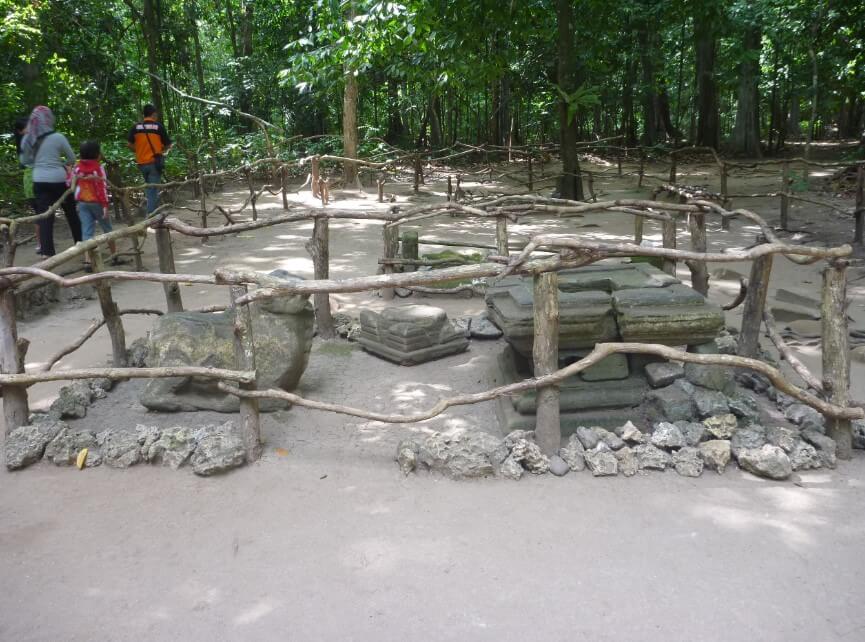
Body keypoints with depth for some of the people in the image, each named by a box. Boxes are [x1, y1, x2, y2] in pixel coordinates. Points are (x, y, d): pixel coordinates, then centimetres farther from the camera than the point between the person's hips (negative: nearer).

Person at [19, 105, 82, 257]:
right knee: (71, 213, 13)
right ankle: (80, 243, 24)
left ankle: (47, 252, -3)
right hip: (58, 180, -3)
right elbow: (72, 159, 2)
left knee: (44, 216, 3)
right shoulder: (58, 137, -8)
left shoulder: (28, 139, 3)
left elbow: (24, 160, 14)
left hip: (39, 181, 3)